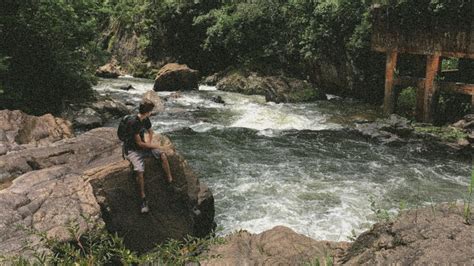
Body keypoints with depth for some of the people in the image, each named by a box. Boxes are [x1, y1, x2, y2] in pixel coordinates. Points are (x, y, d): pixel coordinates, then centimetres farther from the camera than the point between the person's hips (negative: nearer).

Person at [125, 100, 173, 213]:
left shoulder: (145, 120, 0)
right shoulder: (133, 123, -26)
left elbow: (150, 132, 18)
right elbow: (139, 143, -22)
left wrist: (149, 143, 0)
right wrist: (153, 146, -9)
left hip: (143, 146, 7)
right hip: (132, 150, -7)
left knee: (163, 155, -13)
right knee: (139, 171, -29)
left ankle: (171, 181, -3)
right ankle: (143, 200, -16)